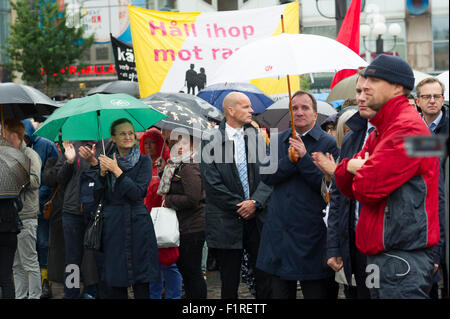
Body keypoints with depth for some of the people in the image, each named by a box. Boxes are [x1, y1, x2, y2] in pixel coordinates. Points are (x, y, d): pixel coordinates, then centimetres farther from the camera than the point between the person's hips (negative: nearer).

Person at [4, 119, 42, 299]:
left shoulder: (29, 154, -6)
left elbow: (35, 181, -18)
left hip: (26, 217, -8)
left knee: (30, 262, -4)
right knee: (16, 264, 11)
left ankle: (34, 296, 0)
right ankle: (20, 296, 16)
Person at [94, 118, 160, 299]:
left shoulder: (143, 161, 2)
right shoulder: (106, 161, 9)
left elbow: (139, 193, -11)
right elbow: (97, 196, 6)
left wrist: (117, 171, -14)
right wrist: (102, 173, -8)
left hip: (138, 224, -2)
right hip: (112, 224, 2)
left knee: (141, 284, -4)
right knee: (115, 283, 2)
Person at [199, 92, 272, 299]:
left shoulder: (256, 137, 8)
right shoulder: (211, 139, -4)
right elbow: (212, 182, -9)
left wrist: (256, 202, -11)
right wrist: (239, 206, -10)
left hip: (257, 218, 3)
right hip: (227, 223, -3)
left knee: (265, 278, 3)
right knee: (229, 284, 6)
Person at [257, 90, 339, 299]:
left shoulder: (328, 143, -3)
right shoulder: (278, 140, 12)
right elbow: (266, 176, 1)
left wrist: (303, 158, -18)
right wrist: (289, 160, -14)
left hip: (311, 234, -4)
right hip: (279, 231, 5)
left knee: (317, 293, 0)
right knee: (280, 292, 11)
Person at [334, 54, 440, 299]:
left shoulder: (407, 127, -15)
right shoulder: (380, 130, 18)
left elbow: (366, 188, -21)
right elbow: (348, 187, 16)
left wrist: (358, 169, 1)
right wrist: (351, 166, -6)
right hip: (381, 251, 10)